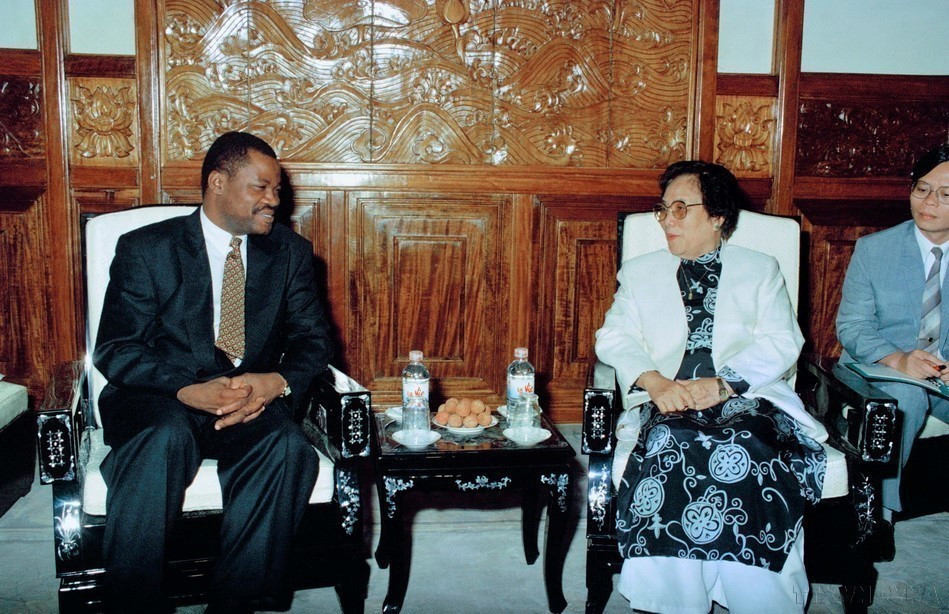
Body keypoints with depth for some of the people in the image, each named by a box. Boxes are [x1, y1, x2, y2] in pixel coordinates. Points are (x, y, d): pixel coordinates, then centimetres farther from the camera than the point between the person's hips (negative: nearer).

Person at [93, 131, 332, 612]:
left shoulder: (290, 252, 11)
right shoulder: (146, 249, 1)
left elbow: (312, 338, 5)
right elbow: (114, 350, -6)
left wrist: (278, 382, -19)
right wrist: (190, 390, -25)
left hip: (252, 404, 2)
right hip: (161, 400, -2)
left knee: (288, 446, -31)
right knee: (165, 437, -36)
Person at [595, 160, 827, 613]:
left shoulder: (761, 270, 19)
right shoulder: (639, 272, 23)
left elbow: (782, 343, 5)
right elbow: (615, 337, 10)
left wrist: (723, 383, -15)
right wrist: (655, 382, -12)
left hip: (748, 397, 0)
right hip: (671, 402, 1)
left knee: (750, 453, -34)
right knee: (672, 447, -34)